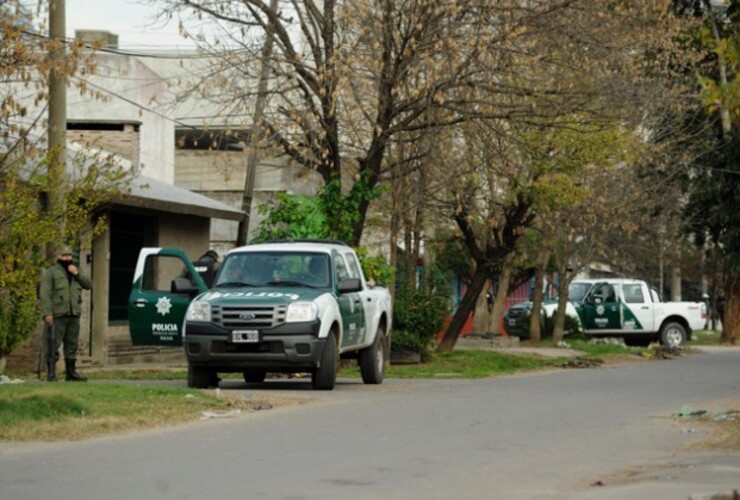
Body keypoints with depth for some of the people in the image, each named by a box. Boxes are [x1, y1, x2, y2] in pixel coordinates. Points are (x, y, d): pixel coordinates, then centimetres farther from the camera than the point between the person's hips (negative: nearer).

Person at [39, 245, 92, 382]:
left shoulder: (74, 270, 20)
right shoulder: (51, 272, 0)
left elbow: (89, 285, 12)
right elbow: (45, 294, -8)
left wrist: (77, 274, -3)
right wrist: (47, 313, -18)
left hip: (74, 314, 6)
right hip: (58, 315, -6)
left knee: (72, 345, 10)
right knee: (54, 345, -9)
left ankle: (71, 372, 16)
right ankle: (51, 373, -7)